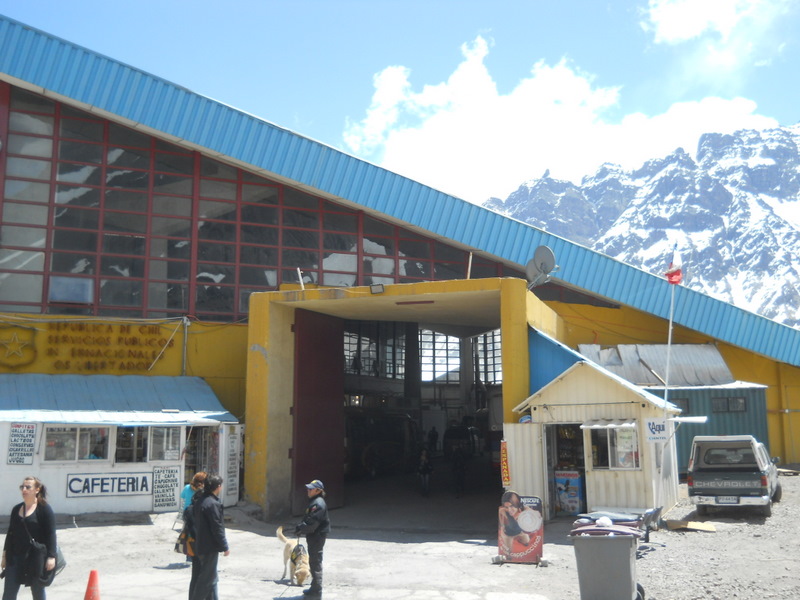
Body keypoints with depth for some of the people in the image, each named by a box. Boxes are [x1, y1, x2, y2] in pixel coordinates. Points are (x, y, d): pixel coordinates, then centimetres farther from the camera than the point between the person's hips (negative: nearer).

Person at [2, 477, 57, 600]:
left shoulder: (44, 509, -8)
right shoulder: (16, 509, 8)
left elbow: (51, 534, -12)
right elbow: (10, 533, 15)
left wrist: (51, 556, -17)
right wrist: (5, 555, 14)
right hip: (15, 558, 5)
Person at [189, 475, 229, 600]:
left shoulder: (198, 500, 7)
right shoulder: (213, 504, -20)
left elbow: (194, 522, 13)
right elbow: (217, 528, -19)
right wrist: (225, 547, -12)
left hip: (198, 545, 9)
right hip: (209, 547, -9)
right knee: (207, 578, 1)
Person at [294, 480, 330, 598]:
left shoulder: (318, 504, -20)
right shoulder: (314, 502, 13)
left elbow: (312, 523, -24)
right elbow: (307, 518, 17)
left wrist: (301, 530, -12)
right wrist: (299, 526, 2)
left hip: (317, 537, -10)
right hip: (313, 537, 10)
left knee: (315, 563, -3)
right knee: (314, 562, 18)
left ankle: (316, 590, 4)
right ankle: (315, 588, 28)